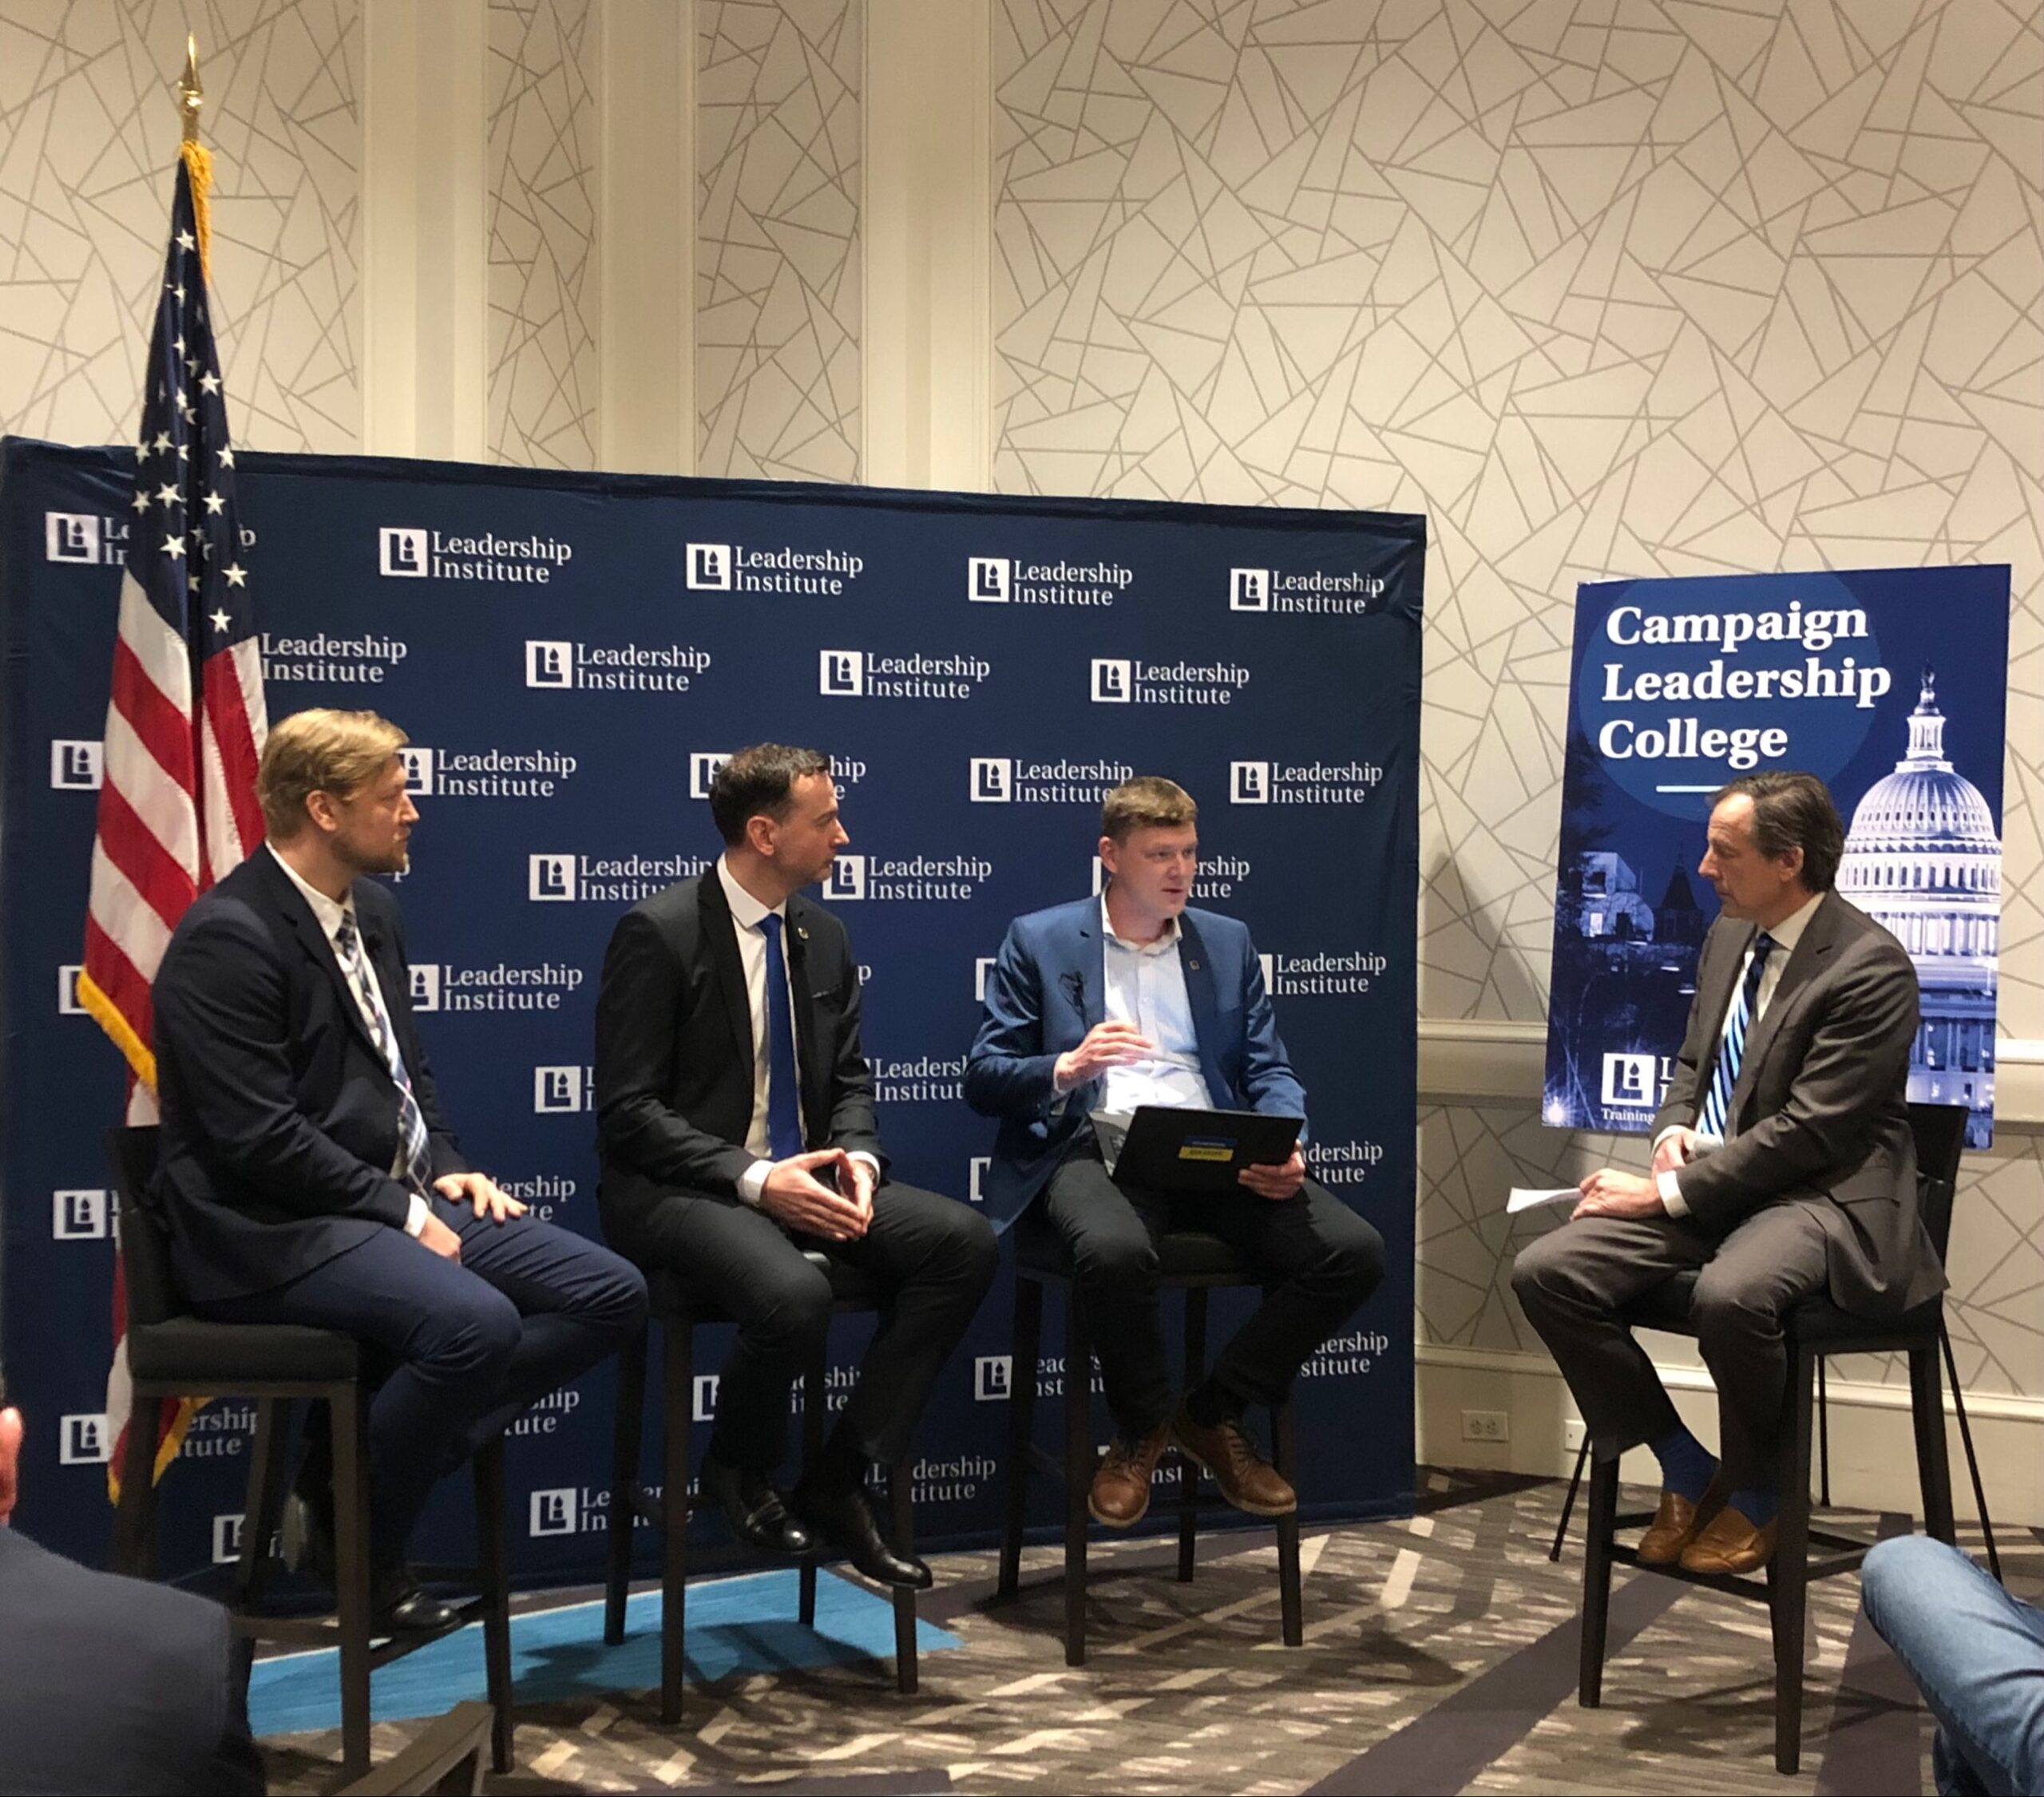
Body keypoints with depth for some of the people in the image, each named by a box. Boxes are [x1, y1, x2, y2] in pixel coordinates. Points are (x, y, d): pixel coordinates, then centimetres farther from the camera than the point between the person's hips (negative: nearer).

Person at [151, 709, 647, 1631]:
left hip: (397, 1200, 9)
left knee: (610, 1293, -4)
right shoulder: (228, 938, -15)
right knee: (474, 1322, -33)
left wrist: (446, 1171, 5)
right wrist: (400, 1208, -16)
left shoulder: (372, 911, 13)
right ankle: (354, 1532, -7)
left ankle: (379, 1456, -1)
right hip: (275, 1231, -9)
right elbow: (258, 1137, -21)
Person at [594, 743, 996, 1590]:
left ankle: (839, 1481, -8)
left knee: (965, 1241, -16)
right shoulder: (658, 932, -12)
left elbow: (849, 1078, 16)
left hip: (799, 1179, 7)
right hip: (678, 1191, -7)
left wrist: (857, 1157, -7)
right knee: (795, 1293, -36)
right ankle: (738, 1470, -2)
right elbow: (628, 1112, -14)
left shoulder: (822, 936, 10)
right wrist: (754, 1179, -24)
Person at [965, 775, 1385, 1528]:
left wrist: (1284, 1146, -9)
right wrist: (1067, 1068, -17)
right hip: (1096, 1147, -4)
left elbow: (1269, 1071, 14)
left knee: (1354, 1251, -20)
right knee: (1117, 1250, -39)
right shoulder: (1039, 941, 10)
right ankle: (1143, 1428, -8)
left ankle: (1215, 1413, 0)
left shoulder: (1228, 943, 21)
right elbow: (982, 1078, 4)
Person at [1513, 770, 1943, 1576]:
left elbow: (1808, 1131, -20)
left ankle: (1755, 1494, -8)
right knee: (1545, 1271, -14)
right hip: (1711, 1182, 8)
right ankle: (1685, 1469, 2)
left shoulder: (1870, 966, -15)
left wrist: (1669, 1192, -19)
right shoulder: (1730, 934, 10)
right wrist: (1674, 1133, 0)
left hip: (1823, 1195, -7)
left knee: (1729, 1295, -39)